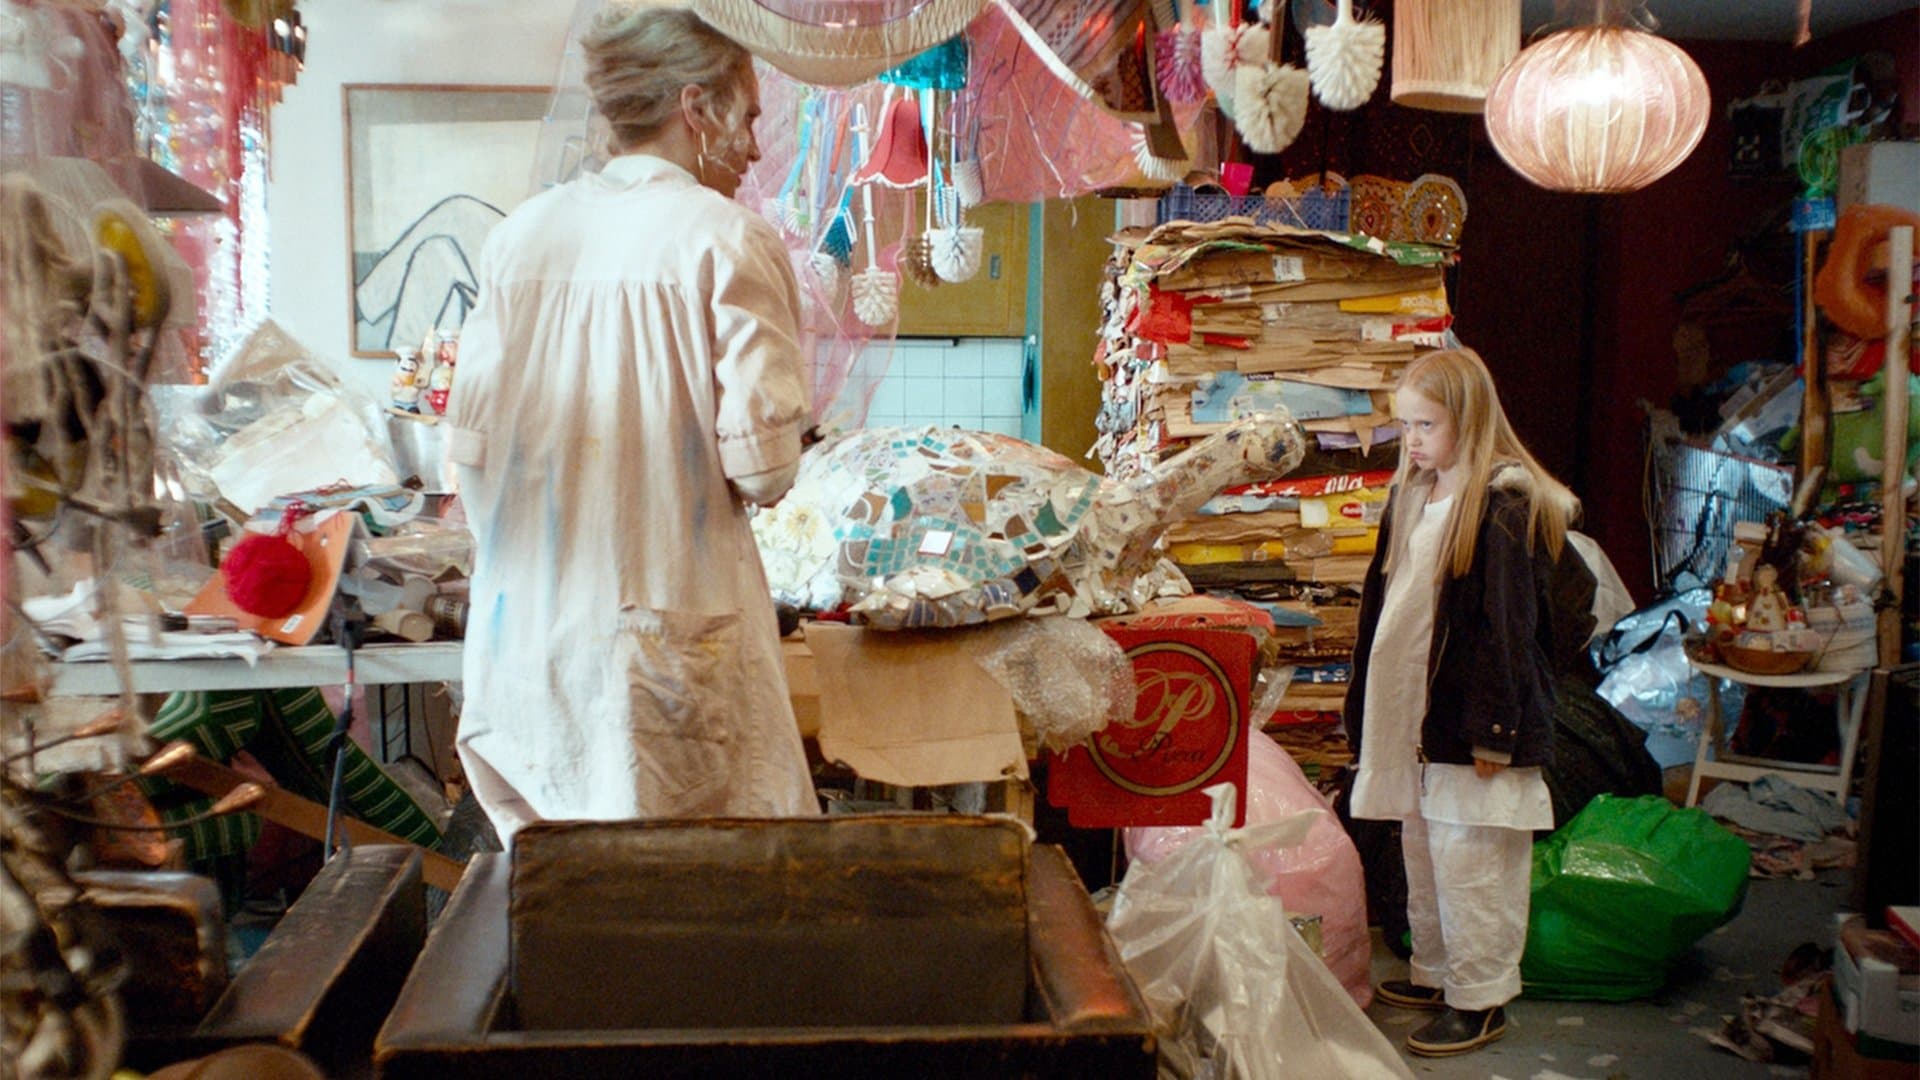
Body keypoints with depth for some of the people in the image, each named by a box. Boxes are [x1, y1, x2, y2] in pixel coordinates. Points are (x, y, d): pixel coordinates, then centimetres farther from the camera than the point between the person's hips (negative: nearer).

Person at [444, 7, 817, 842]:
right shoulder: (726, 239, -9)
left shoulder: (522, 233, 5)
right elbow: (761, 464, -14)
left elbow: (471, 444, 5)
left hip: (529, 625, 6)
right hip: (673, 619, -5)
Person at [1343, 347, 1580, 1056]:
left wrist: (1492, 732, -19)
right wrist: (1367, 709, 16)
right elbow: (1382, 604, 16)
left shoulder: (1506, 505, -14)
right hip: (1413, 714, 8)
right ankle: (1435, 973, 31)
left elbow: (1507, 626, -17)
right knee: (1423, 856, 17)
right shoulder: (1411, 498, 10)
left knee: (1471, 864, -1)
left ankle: (1481, 999, 11)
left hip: (1471, 719, -8)